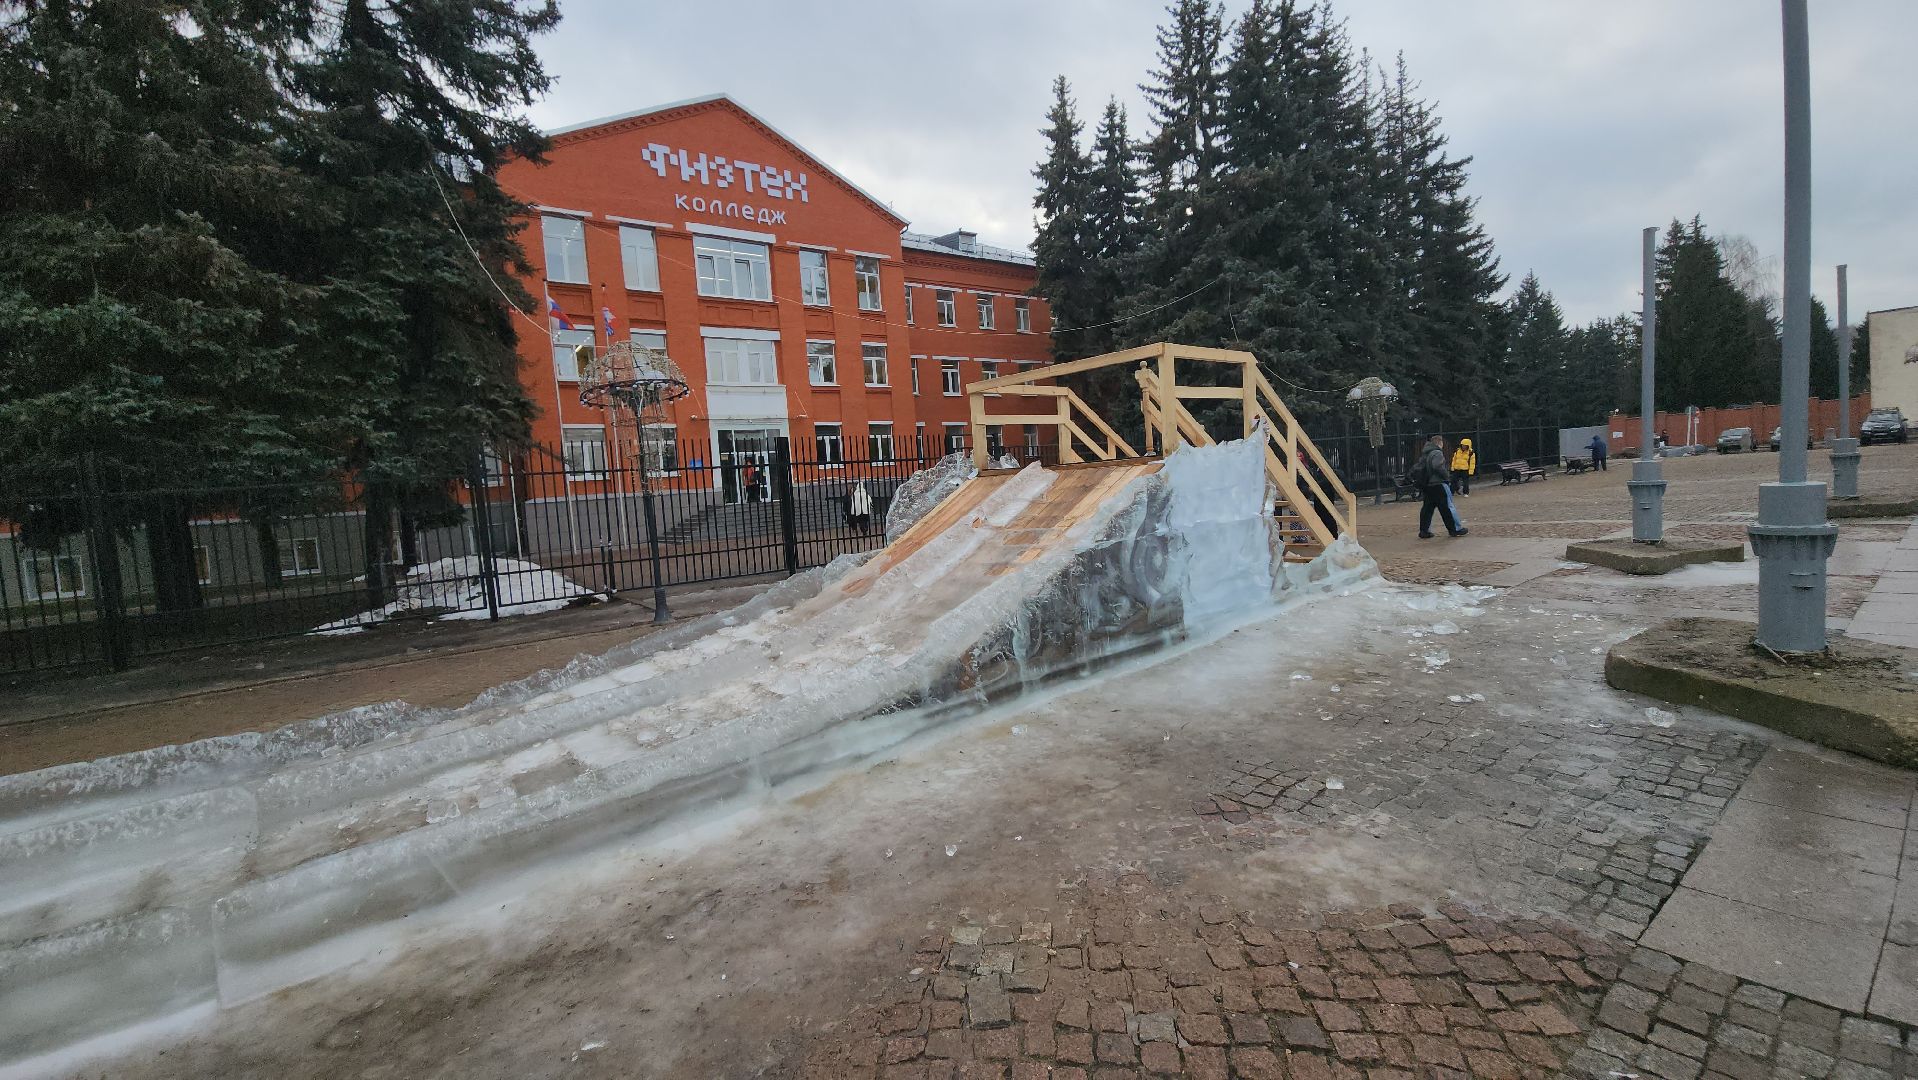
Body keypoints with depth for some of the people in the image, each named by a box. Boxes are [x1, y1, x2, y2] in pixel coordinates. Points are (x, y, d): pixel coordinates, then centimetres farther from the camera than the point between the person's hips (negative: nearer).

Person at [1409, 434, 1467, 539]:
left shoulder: (1424, 455, 15)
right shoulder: (1437, 453, -12)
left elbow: (1416, 467, 15)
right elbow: (1438, 467, -23)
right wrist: (1447, 476, -14)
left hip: (1426, 486, 8)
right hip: (1438, 484, -8)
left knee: (1427, 507, 9)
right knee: (1447, 507, 0)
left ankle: (1424, 531, 8)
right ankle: (1455, 529, 7)